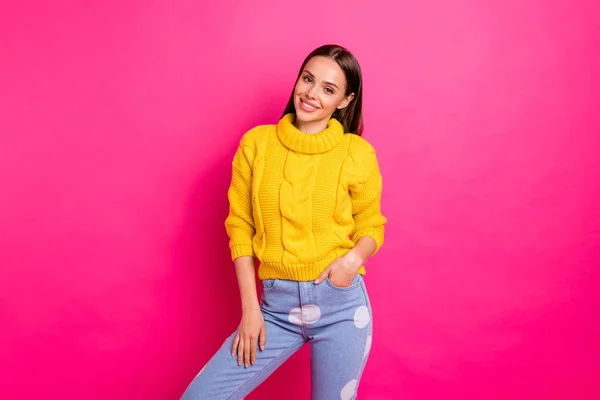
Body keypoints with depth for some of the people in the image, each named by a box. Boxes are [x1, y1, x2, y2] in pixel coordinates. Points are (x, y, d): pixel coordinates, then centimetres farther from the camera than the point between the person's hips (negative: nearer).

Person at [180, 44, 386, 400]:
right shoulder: (256, 143, 0)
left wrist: (354, 257, -16)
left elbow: (372, 227, 7)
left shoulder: (358, 154, -4)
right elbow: (240, 226, 1)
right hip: (276, 305, 1)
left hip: (341, 304, -1)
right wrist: (250, 307, -3)